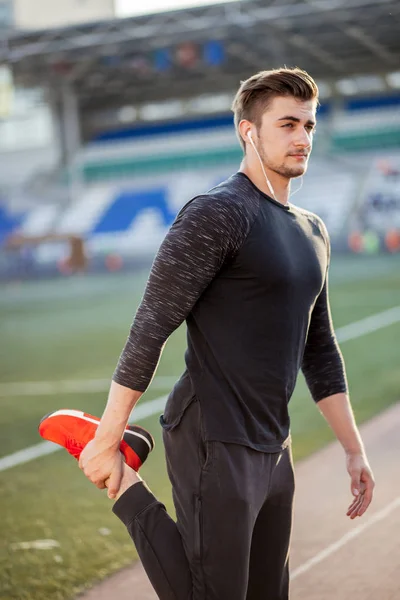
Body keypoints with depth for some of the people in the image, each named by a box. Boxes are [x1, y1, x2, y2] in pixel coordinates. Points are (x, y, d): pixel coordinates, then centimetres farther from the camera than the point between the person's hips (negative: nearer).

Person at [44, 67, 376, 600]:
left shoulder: (312, 232, 15)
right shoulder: (217, 214, -12)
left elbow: (319, 351, 21)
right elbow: (151, 329, -15)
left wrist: (354, 449, 18)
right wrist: (106, 443, -15)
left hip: (273, 449, 8)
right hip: (215, 448, -8)